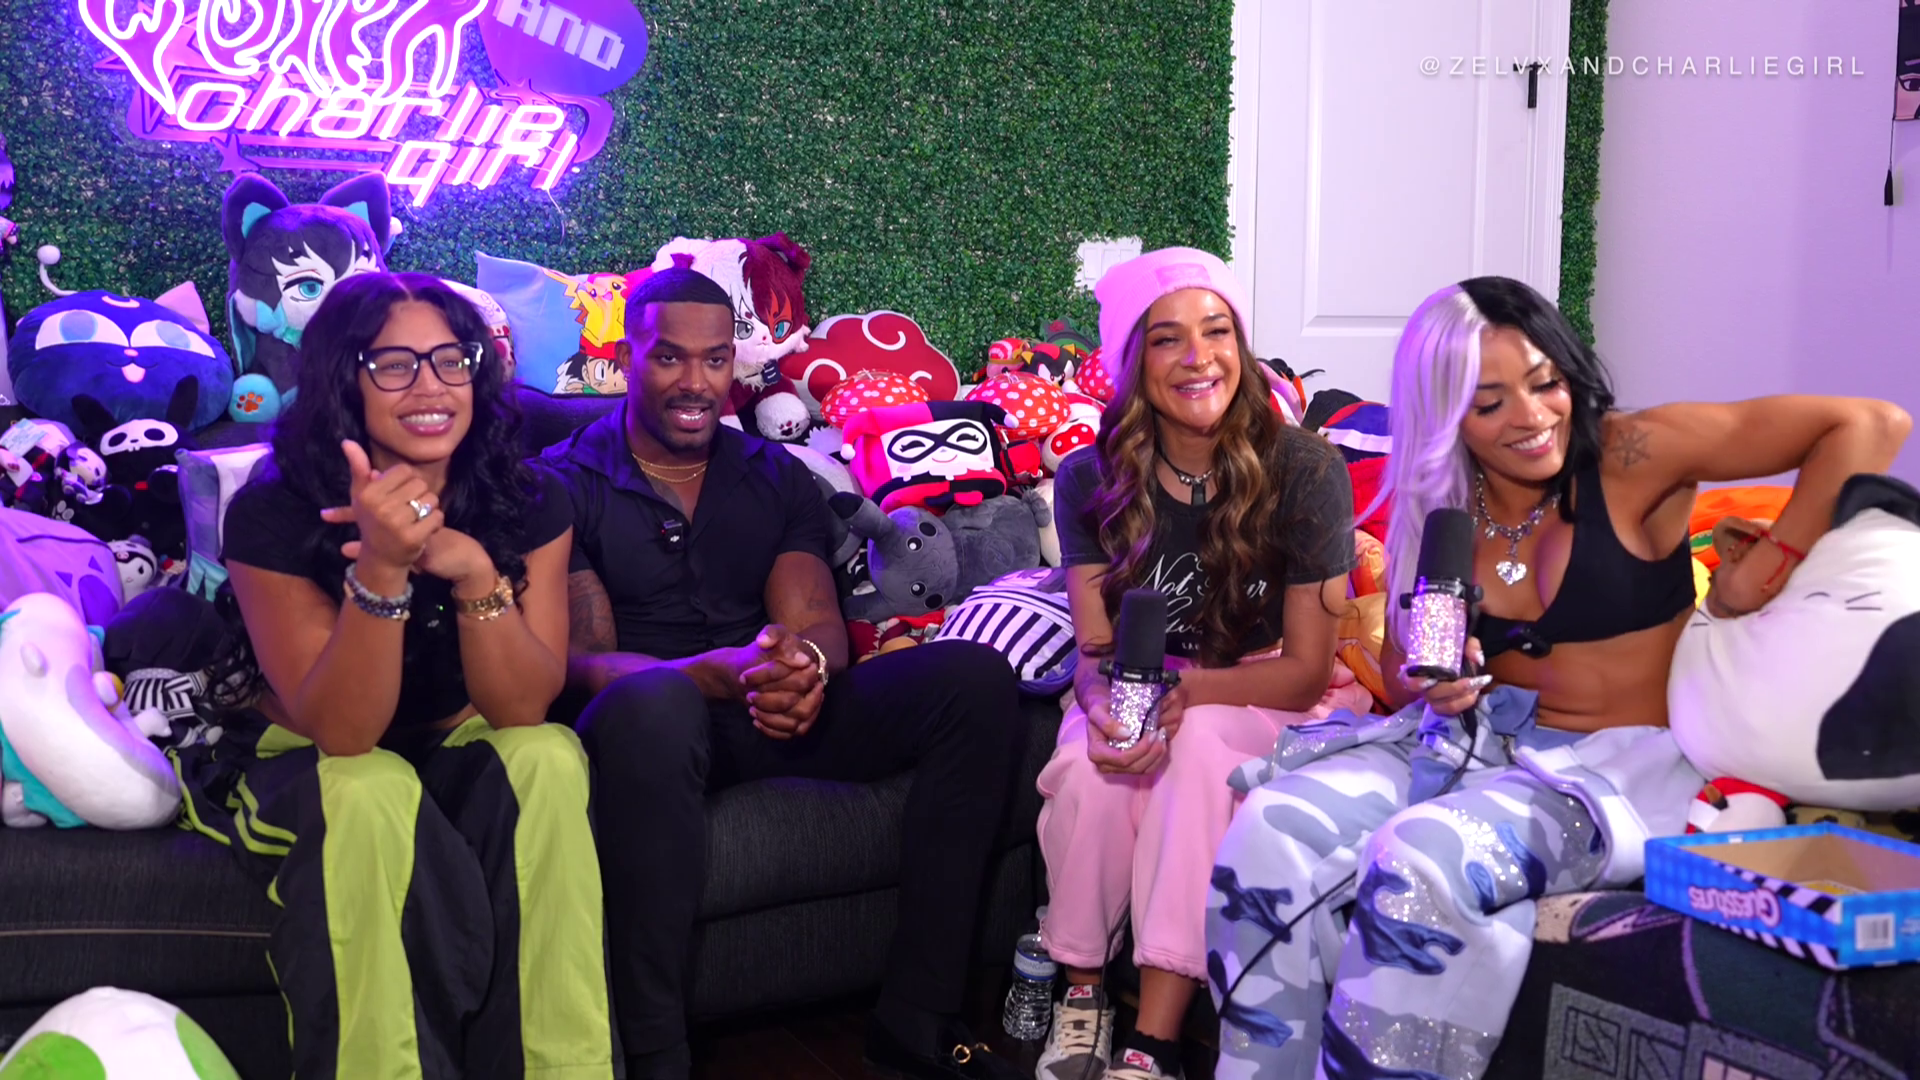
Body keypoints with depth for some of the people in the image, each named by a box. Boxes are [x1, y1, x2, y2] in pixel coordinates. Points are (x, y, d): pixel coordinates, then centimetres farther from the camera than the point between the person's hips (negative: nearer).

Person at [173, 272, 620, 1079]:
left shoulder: (530, 503, -12)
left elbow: (524, 708, -19)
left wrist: (475, 572, -37)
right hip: (314, 772, -2)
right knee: (370, 790, -35)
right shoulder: (273, 517, -19)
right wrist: (380, 569, -41)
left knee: (548, 756, -30)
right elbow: (343, 732, -25)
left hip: (466, 757, 3)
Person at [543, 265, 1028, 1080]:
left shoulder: (779, 480, 17)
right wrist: (721, 673, -29)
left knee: (974, 675, -16)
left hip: (774, 712, 5)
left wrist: (807, 665, -23)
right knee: (654, 701, -41)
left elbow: (818, 622, 5)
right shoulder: (564, 486, 3)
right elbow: (581, 662, -9)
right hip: (652, 725, -4)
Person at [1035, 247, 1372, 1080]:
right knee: (1089, 769, -31)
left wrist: (1184, 691, -29)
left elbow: (1306, 669, -12)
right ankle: (1081, 992, -6)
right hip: (1141, 689, 2)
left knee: (1202, 748, -35)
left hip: (1265, 695, -2)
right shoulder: (1091, 479, -7)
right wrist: (1106, 707, -32)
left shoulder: (1304, 470, -14)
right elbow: (1095, 651, -7)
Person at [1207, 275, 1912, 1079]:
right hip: (1480, 741, 5)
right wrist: (1429, 686, -9)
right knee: (1275, 828, -20)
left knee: (1422, 860, -33)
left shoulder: (1632, 456, -10)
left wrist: (1766, 568, -16)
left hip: (1621, 765, -5)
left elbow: (1870, 426, -12)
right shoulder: (1435, 511, 5)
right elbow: (1400, 672, 14)